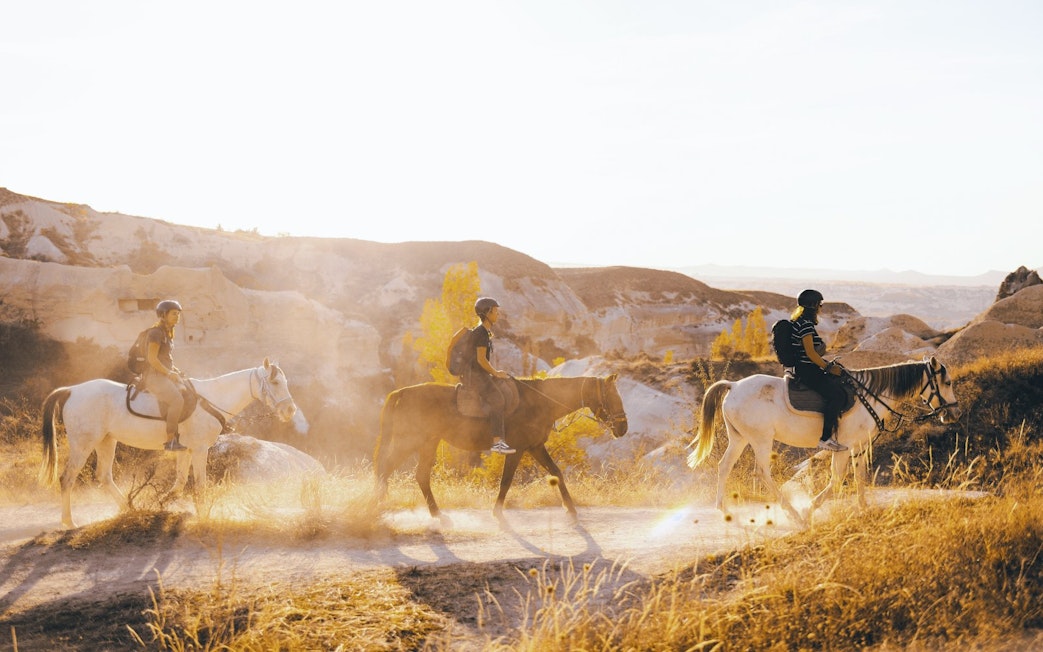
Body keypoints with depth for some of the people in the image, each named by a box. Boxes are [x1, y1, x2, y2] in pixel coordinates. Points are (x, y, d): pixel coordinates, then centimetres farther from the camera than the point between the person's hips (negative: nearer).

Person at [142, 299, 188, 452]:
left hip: (166, 375, 10)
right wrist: (169, 373, -15)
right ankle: (170, 440, -27)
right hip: (154, 376, -10)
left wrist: (175, 370, 10)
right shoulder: (156, 332, -11)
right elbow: (152, 358, -18)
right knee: (177, 400, -28)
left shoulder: (168, 333, 17)